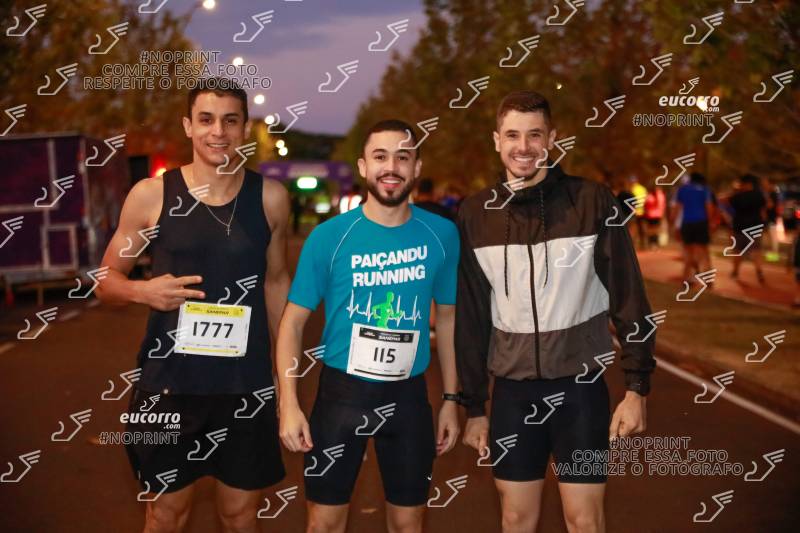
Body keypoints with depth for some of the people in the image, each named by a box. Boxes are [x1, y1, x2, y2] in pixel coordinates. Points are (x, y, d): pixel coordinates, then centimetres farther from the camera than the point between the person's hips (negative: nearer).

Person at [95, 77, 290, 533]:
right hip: (169, 383, -1)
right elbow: (106, 281, 4)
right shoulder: (152, 194, -5)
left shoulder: (271, 197, -1)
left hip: (246, 385, 1)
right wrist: (143, 291, -19)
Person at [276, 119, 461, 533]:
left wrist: (451, 398, 7)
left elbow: (447, 318, 9)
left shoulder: (442, 235, -3)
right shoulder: (329, 236, -9)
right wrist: (289, 403, -13)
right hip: (342, 391, -2)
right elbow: (293, 321, -5)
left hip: (409, 394, 2)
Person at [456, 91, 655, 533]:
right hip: (512, 389, 2)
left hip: (581, 385, -2)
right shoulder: (475, 214, 0)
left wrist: (637, 387, -9)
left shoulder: (593, 202, -7)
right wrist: (473, 406, 5)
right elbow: (470, 317, 5)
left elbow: (629, 300, -5)